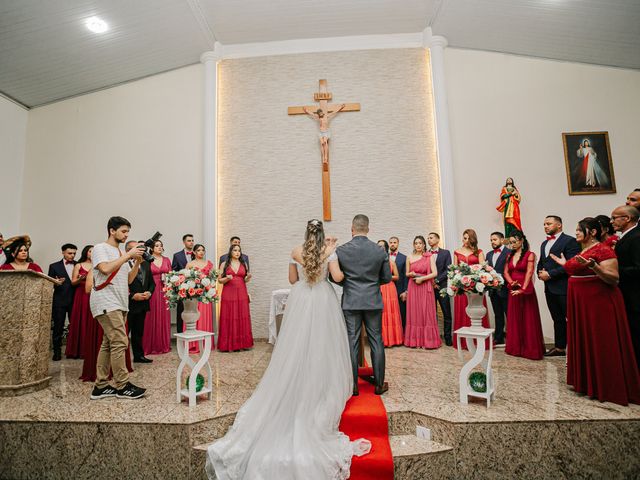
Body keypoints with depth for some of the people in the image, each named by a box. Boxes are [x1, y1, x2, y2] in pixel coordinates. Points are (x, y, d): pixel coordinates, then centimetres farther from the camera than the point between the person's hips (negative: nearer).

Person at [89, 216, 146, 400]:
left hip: (120, 304, 8)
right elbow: (105, 269, -20)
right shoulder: (101, 248, -1)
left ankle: (101, 386, 15)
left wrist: (137, 262, 4)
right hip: (106, 303, -8)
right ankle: (122, 386, -3)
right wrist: (128, 255, -16)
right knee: (120, 342, -11)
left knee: (108, 344, 9)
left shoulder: (122, 254, 20)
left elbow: (128, 279, 16)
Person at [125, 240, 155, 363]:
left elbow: (152, 282, 16)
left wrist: (149, 292, -2)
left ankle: (139, 355, 25)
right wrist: (132, 296, -18)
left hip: (142, 304, 7)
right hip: (128, 304, -6)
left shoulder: (145, 264, 13)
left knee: (139, 332, 15)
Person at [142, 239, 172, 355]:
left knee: (164, 317, 6)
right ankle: (151, 346, 7)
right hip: (152, 291, -3)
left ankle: (164, 345, 15)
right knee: (152, 318, -2)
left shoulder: (167, 260, 11)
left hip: (164, 291, 3)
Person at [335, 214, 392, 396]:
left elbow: (334, 277, 0)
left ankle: (353, 386, 15)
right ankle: (379, 384, 20)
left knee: (352, 343, 6)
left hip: (350, 302, -1)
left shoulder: (341, 250, -7)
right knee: (376, 342, 11)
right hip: (373, 302, 1)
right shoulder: (380, 251, -3)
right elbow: (387, 277, 4)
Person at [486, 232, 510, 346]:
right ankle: (499, 339, 22)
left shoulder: (509, 253, -8)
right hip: (493, 290, 7)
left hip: (504, 290, -7)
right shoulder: (489, 254, 14)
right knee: (498, 315, 14)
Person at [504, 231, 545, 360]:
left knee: (528, 319, 0)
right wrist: (512, 282, -11)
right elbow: (506, 272, 7)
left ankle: (530, 349, 9)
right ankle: (515, 347, 20)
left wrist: (523, 289, -21)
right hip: (513, 290, 5)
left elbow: (529, 273, -13)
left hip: (525, 290, -5)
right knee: (514, 319, 10)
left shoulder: (530, 255, -5)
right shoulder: (510, 255, 12)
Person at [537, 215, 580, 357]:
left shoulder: (569, 241, -7)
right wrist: (540, 273, 3)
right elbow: (540, 263, 24)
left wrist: (550, 274, -16)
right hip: (549, 288, 8)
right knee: (557, 319, 15)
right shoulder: (544, 244, 18)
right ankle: (559, 348, 23)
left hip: (564, 287, -8)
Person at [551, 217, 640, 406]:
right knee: (584, 342, 15)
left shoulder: (603, 250, -11)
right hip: (580, 304, 9)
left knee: (600, 345, 0)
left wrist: (593, 266, -31)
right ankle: (587, 382, 27)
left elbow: (614, 279, -19)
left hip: (599, 303, -9)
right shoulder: (582, 252, 14)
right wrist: (565, 264, 23)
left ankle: (606, 388, 13)